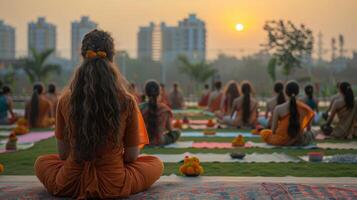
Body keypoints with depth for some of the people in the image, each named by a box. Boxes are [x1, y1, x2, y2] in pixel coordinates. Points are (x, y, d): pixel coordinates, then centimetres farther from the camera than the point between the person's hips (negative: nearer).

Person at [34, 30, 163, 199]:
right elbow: (132, 156, -4)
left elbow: (63, 154, -1)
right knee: (156, 163, 24)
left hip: (70, 185, 1)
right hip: (113, 186, -1)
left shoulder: (66, 100, -10)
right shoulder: (127, 101, -14)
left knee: (41, 162, 33)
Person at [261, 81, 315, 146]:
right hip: (298, 142, 2)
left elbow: (273, 130, -10)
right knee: (310, 134, 34)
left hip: (280, 141, -2)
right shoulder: (304, 108, -9)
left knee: (263, 132, 26)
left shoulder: (278, 109, -16)